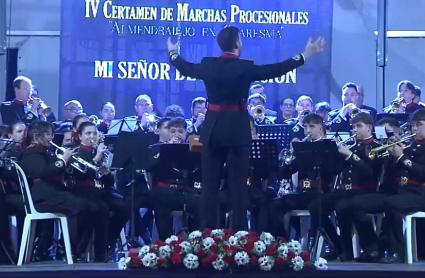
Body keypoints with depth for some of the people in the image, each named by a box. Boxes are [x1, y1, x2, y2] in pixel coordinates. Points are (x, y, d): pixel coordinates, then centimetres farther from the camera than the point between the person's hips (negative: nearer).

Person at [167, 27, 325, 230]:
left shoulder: (208, 65, -1)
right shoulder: (245, 67, -11)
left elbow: (186, 68, 17)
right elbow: (277, 70, -8)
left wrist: (173, 53, 38)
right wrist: (305, 55, -1)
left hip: (213, 129, 3)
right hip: (237, 130, -3)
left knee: (209, 183, 8)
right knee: (238, 183, 2)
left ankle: (207, 231, 10)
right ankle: (239, 232, 3)